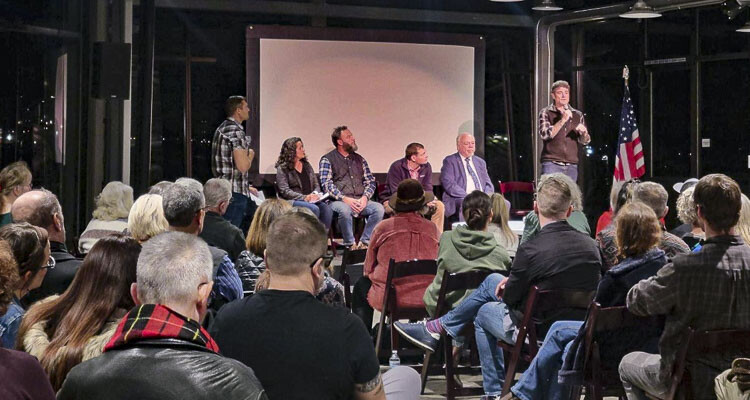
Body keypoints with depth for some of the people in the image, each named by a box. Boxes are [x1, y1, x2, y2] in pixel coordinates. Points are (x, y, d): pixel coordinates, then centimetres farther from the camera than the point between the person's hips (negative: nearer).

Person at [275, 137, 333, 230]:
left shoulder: (307, 165, 20)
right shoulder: (282, 168, 1)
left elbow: (316, 184, 20)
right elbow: (285, 191, -8)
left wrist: (315, 194, -5)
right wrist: (304, 197, -19)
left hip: (310, 200, 5)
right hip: (292, 201, -5)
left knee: (326, 209, -26)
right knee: (314, 209, -34)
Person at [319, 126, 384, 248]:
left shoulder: (359, 159, 20)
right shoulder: (327, 160, 5)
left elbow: (370, 182, 15)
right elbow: (326, 185, -7)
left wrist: (365, 197, -6)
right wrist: (345, 199, -19)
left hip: (361, 201, 4)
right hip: (339, 201, -4)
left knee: (379, 208, -23)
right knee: (344, 210, -38)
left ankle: (365, 242, -16)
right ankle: (350, 245, -21)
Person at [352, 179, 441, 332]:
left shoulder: (383, 227, -7)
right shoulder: (432, 228, -1)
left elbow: (368, 268, 3)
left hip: (390, 299, -2)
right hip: (427, 300, 2)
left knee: (361, 285, 28)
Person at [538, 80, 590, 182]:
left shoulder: (578, 115, 14)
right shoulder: (546, 113, 5)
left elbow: (584, 141, 13)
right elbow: (545, 134, -10)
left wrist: (584, 133, -11)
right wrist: (562, 120, -19)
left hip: (572, 165, 3)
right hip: (552, 163, -3)